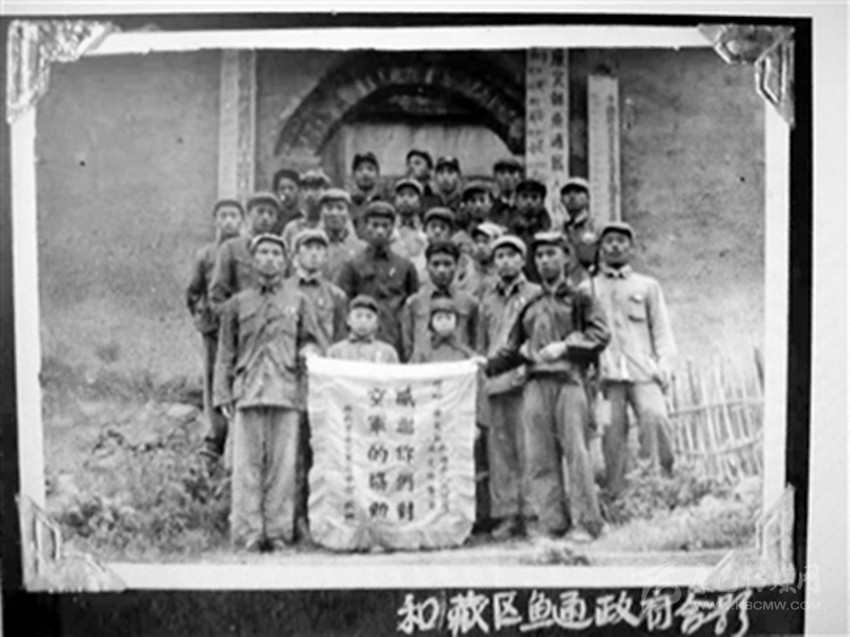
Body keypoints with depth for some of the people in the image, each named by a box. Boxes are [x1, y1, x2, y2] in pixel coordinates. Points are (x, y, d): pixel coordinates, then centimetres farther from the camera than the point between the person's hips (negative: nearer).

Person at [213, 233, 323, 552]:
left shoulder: (299, 302, 15)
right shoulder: (237, 304, 13)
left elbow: (309, 342, 19)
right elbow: (225, 353, 12)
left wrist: (308, 352, -5)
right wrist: (223, 394, 4)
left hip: (286, 393, 0)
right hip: (248, 394, 0)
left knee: (282, 465, -1)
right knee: (247, 465, -3)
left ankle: (278, 532, 5)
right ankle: (248, 532, 2)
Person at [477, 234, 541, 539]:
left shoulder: (535, 294, 6)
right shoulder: (488, 299, 18)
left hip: (525, 380, -4)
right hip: (495, 383, 4)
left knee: (527, 447, -6)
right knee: (500, 450, 3)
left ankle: (533, 511, 0)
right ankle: (507, 514, 8)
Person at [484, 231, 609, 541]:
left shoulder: (580, 298, 10)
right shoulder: (529, 305, 20)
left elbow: (601, 333, -2)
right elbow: (513, 350, 20)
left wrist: (564, 346, -11)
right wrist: (487, 366, 5)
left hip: (569, 380, -4)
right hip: (536, 383, 4)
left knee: (575, 449, -7)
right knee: (537, 454, -1)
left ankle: (586, 522, -2)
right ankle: (547, 520, 4)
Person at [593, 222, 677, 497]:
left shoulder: (648, 286, 17)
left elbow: (662, 330, 13)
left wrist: (664, 365, 0)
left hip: (643, 371, 0)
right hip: (605, 373, 0)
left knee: (654, 418, -22)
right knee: (612, 431, -5)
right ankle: (616, 495, 2)